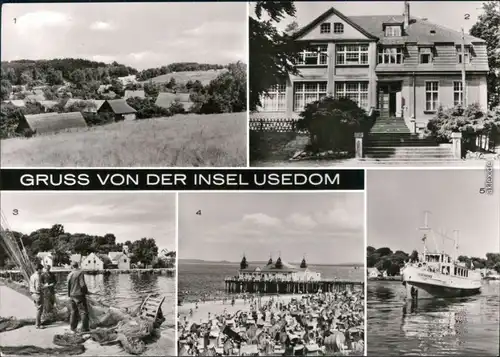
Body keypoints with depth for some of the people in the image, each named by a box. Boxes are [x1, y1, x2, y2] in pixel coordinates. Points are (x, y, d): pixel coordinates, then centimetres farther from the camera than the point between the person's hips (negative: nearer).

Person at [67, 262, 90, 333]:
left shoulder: (69, 275, 6)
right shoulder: (80, 273, -12)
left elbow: (68, 286, 10)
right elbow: (82, 285, -17)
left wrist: (69, 295, 20)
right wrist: (86, 291, -2)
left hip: (72, 296, 6)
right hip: (80, 295, -6)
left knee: (74, 311, 17)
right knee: (84, 312, -2)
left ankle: (73, 328, 22)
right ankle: (84, 329, -5)